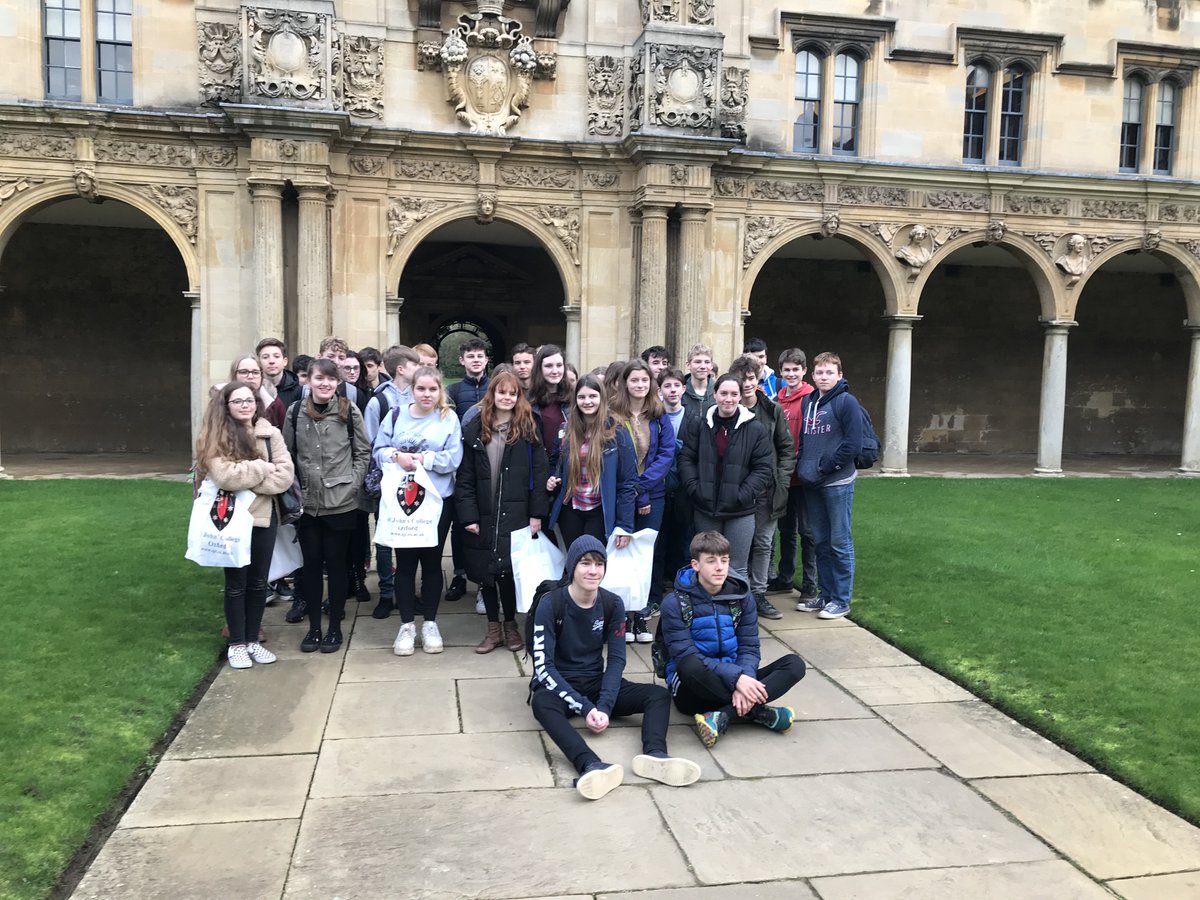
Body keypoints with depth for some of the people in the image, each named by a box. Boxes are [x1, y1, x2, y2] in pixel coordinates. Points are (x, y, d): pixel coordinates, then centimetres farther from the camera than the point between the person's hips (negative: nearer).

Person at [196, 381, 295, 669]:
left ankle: (253, 640, 25)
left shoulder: (271, 434, 2)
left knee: (258, 582, 11)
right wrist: (263, 468, -14)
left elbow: (285, 476, -7)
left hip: (264, 516, 3)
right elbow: (224, 475, -21)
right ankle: (237, 643, 20)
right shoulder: (216, 436, -6)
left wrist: (245, 478, -15)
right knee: (236, 583, 7)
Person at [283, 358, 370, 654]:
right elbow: (286, 454, 7)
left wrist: (352, 483, -6)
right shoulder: (295, 412, 1)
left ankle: (335, 627, 19)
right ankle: (314, 627, 22)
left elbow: (363, 452, 2)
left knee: (336, 563, 6)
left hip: (341, 502, -2)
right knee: (311, 564, 9)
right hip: (307, 503, 2)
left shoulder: (349, 411, -4)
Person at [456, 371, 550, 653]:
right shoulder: (474, 430, 4)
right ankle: (493, 628, 23)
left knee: (509, 571, 0)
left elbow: (539, 473, -3)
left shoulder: (527, 429, -1)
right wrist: (468, 515, -5)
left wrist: (537, 513, -8)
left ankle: (510, 625, 21)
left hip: (515, 515, -2)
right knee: (484, 571, 8)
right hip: (483, 516, 2)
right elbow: (465, 477, 2)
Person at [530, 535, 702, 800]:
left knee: (659, 695, -16)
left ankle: (654, 754, -44)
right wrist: (585, 708, -26)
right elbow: (544, 666, -18)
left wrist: (604, 706, -20)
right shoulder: (550, 604, -14)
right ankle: (591, 766, -59)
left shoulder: (613, 604, -3)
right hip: (558, 686, -4)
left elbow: (617, 659, -4)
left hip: (596, 683, 4)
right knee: (542, 703, -39)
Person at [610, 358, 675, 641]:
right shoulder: (612, 416, -5)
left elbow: (667, 454, -3)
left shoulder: (659, 417, 4)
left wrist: (643, 483, -16)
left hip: (653, 494, 3)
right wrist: (635, 493, -12)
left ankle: (641, 615, 18)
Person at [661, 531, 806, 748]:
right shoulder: (675, 603, -10)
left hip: (736, 681, 5)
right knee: (691, 666, -39)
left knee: (795, 664, -15)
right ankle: (756, 711, -22)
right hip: (693, 689, -4)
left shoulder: (741, 596, 3)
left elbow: (749, 647, -2)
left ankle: (722, 717, -29)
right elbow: (685, 656, -19)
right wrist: (736, 677, -30)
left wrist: (745, 679, -24)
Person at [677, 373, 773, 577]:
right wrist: (695, 489, -9)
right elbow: (686, 459, 3)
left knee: (737, 570, 5)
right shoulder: (698, 424, 3)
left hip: (740, 512, -1)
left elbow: (763, 469, -2)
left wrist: (743, 495, -12)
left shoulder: (755, 430, -1)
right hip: (704, 510, 2)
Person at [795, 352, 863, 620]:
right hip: (811, 484, 7)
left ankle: (841, 600, 8)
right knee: (820, 542, 12)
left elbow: (853, 444, -14)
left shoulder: (846, 402, -8)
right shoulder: (808, 401, 12)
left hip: (838, 483, -6)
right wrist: (803, 465, 5)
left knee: (840, 542, 0)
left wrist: (825, 467, -14)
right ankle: (825, 595, 22)